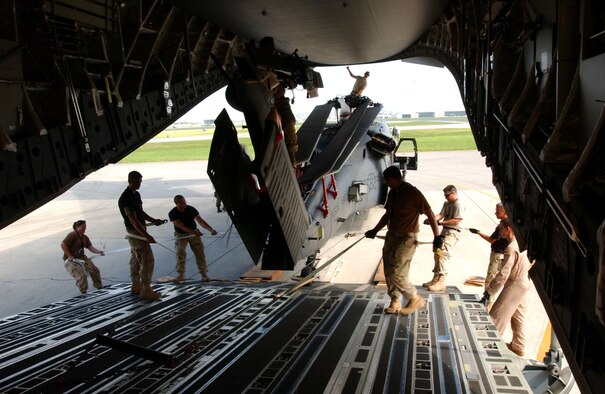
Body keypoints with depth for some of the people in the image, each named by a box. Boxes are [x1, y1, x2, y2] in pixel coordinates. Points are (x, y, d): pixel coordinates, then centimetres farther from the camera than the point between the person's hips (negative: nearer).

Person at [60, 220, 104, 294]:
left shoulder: (85, 237, 8)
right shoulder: (72, 235, -16)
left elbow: (91, 247, 0)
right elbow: (63, 245, -22)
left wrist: (99, 251, -19)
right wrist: (69, 256, -21)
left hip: (81, 257, 8)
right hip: (71, 260, -8)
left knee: (95, 270, 1)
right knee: (81, 275, -20)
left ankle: (98, 286, 25)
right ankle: (83, 292, 2)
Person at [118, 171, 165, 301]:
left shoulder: (136, 194, 10)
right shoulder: (126, 198, -21)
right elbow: (133, 220, -25)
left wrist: (153, 220, 3)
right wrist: (146, 236, -29)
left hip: (138, 232, 10)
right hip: (135, 232, -10)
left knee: (136, 259, 17)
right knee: (147, 260, -11)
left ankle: (136, 286, 29)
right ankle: (146, 291, -7)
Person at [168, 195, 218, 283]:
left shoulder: (191, 209, -14)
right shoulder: (172, 213, -17)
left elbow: (200, 220, -20)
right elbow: (181, 225, -27)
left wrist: (211, 229, -34)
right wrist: (193, 232, -41)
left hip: (194, 233, 1)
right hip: (180, 235, -1)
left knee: (200, 252, -7)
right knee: (180, 252, -18)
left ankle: (204, 274, 0)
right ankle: (181, 274, -5)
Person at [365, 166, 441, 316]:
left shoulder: (413, 193, -15)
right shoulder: (392, 193, 9)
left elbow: (430, 214, -13)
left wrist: (437, 236, -15)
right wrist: (375, 230, 17)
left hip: (406, 239, -8)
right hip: (391, 236, 8)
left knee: (396, 274, -10)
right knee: (389, 272, 10)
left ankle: (415, 299, 11)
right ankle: (395, 303, 24)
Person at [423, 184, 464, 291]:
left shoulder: (458, 205, -12)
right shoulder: (446, 203, 15)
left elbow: (456, 221, -19)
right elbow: (441, 214, 6)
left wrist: (440, 222, -21)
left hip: (452, 233, -10)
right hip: (444, 231, 10)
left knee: (443, 254, -17)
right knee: (437, 254, 13)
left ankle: (441, 282, -17)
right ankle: (435, 279, 24)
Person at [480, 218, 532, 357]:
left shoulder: (511, 248, -25)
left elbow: (503, 274, -28)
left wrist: (489, 292, -24)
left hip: (514, 285, -10)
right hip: (523, 283, 10)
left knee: (497, 316, -2)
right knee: (518, 316, 19)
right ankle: (518, 346, 30)